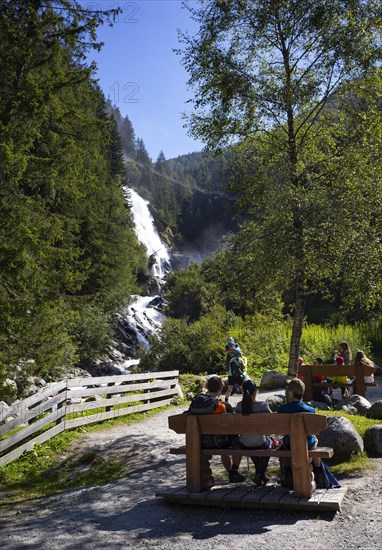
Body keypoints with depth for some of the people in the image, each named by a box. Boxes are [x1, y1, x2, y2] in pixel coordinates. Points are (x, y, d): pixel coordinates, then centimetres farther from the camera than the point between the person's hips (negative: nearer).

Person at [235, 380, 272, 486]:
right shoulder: (262, 405, -20)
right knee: (269, 441, 33)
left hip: (244, 445, 2)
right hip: (260, 445, -2)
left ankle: (260, 475, 43)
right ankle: (260, 473, 29)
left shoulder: (239, 406, -11)